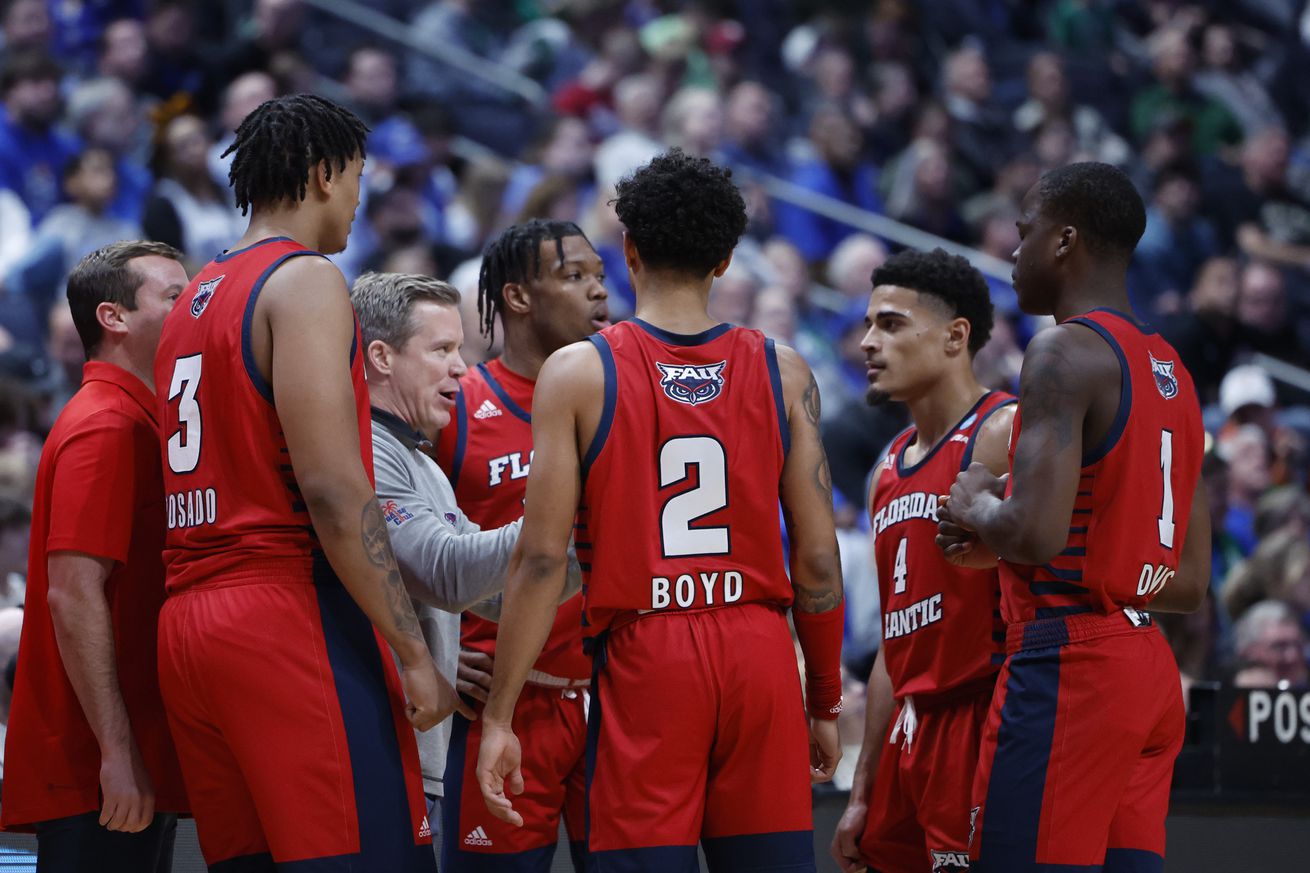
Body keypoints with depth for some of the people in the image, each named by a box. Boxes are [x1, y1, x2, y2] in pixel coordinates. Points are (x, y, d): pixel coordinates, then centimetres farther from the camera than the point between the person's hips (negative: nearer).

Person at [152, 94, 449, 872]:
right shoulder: (305, 282, -6)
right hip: (290, 613, -9)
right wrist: (414, 654, -14)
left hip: (188, 625, 9)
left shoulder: (195, 300, 22)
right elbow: (333, 488, -15)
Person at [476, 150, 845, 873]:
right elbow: (818, 560, 5)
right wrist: (825, 703, 16)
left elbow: (542, 560, -6)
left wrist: (498, 717, -2)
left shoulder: (577, 373, -1)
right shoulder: (782, 373, 6)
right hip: (760, 651, 2)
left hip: (644, 656, -2)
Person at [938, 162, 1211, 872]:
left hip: (1067, 665, -9)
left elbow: (1037, 533, -23)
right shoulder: (1173, 374, 18)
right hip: (1150, 669, 9)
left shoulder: (1065, 353, -10)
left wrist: (977, 507, 0)